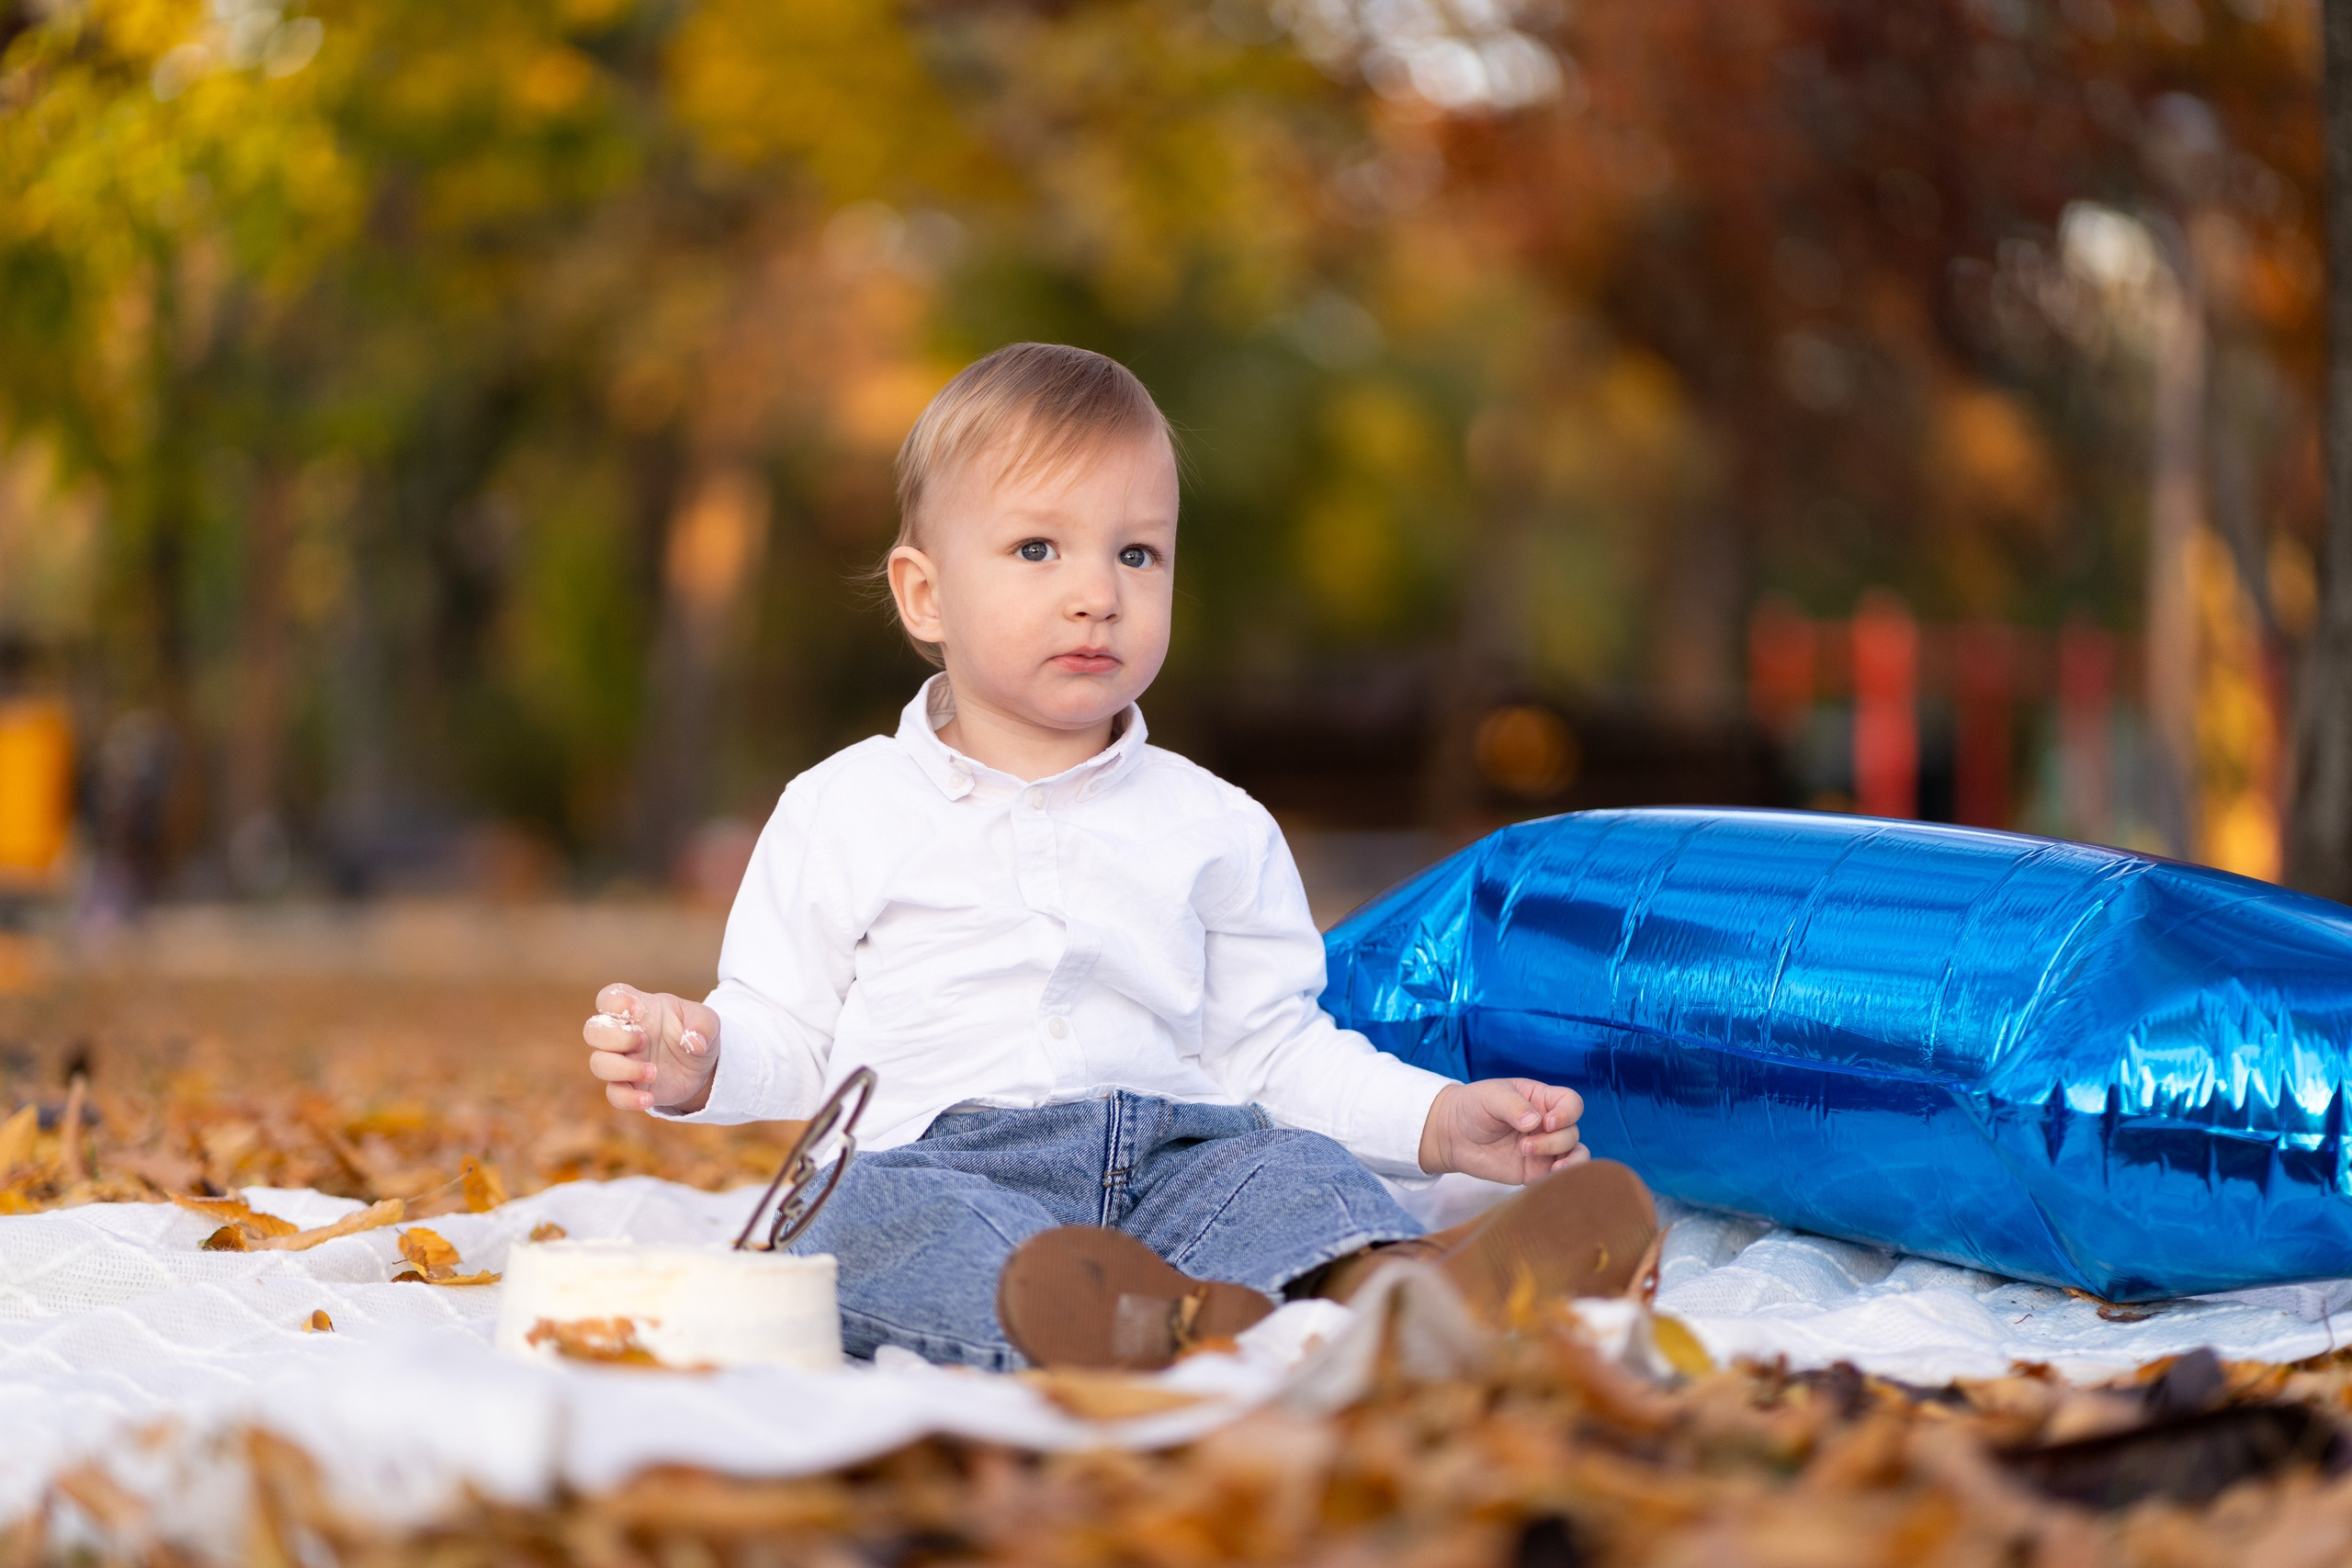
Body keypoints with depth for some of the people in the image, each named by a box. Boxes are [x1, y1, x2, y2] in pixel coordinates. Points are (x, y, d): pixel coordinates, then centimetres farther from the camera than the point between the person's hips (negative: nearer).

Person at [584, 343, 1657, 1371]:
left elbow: (1272, 1049, 19)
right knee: (860, 1218, -35)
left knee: (1297, 1172, -26)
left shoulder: (1214, 830, 18)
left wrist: (1442, 1122, 5)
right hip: (942, 1164, -2)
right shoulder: (844, 812, 13)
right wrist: (697, 1059, -9)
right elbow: (783, 1038, 13)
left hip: (1173, 1155, 3)